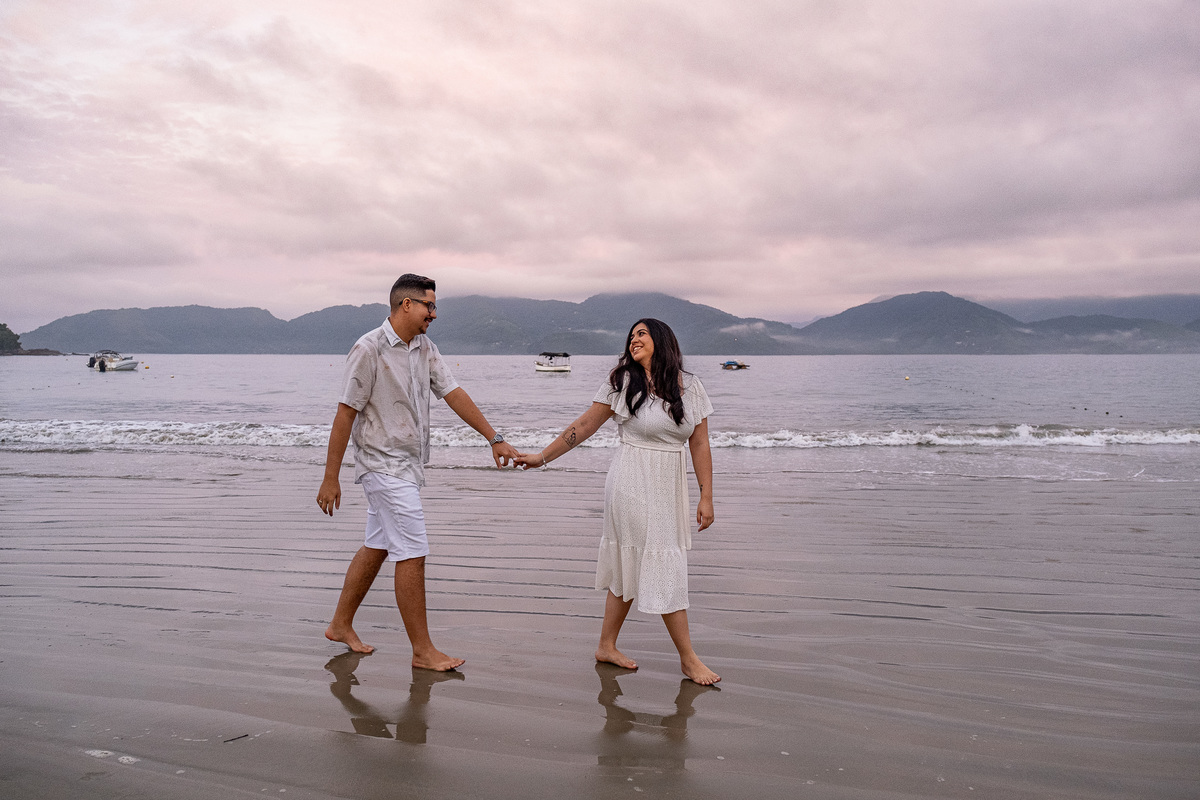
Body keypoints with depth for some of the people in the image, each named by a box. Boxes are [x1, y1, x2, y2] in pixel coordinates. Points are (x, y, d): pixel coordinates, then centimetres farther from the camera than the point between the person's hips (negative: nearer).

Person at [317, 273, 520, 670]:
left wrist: (494, 438, 4)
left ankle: (341, 625, 31)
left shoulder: (425, 348, 8)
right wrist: (330, 478, -14)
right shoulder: (369, 349, -15)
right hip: (384, 465, -8)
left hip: (407, 465, 8)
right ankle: (423, 651, 2)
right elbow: (345, 415, -14)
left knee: (377, 548, 16)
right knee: (412, 554, -7)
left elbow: (453, 394, 9)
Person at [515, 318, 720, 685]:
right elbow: (585, 425, 2)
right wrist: (542, 456, 3)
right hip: (633, 485, -4)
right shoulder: (622, 382, -4)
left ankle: (607, 645, 27)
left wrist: (706, 497, 1)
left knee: (631, 567, 13)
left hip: (670, 489, 4)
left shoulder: (690, 387, 3)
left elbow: (699, 445, 4)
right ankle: (688, 658, 7)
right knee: (663, 568, -3)